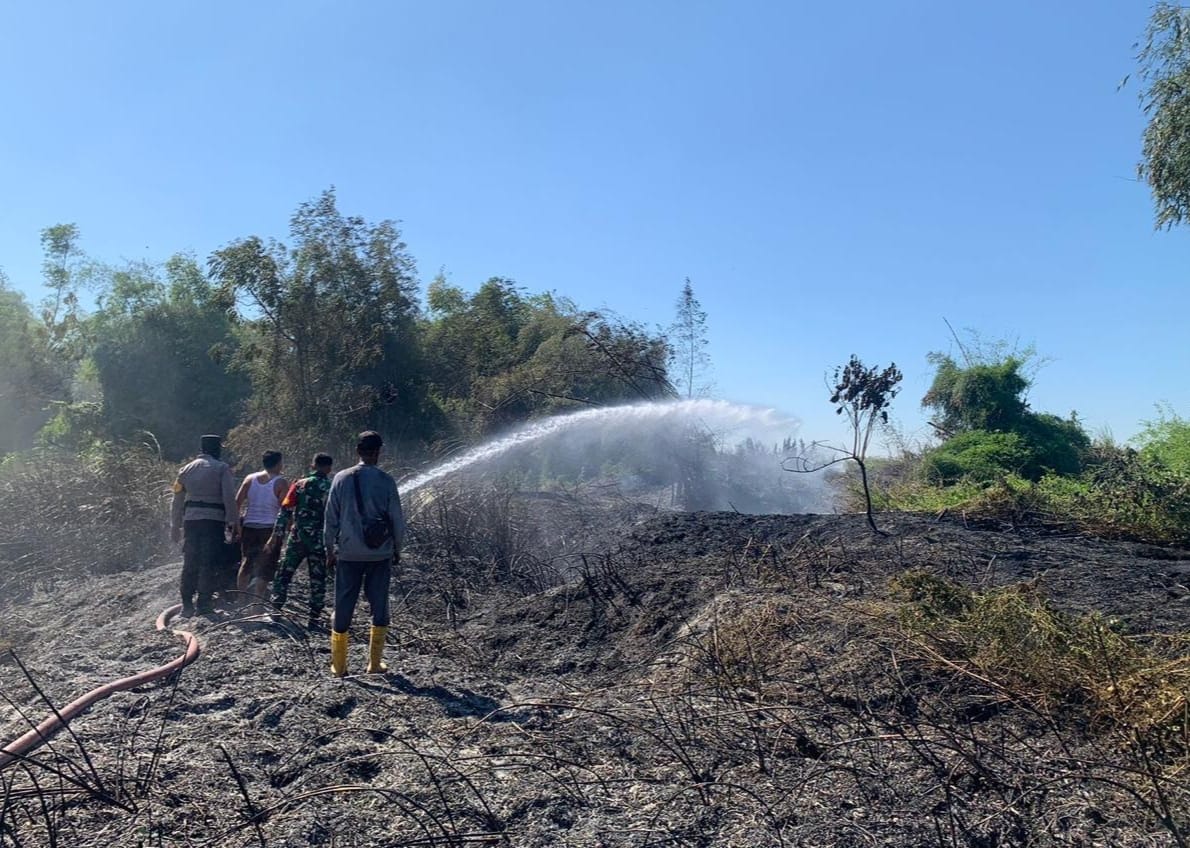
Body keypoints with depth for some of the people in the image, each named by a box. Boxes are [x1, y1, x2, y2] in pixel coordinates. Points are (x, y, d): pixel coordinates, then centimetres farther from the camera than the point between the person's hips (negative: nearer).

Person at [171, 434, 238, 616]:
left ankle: (187, 604, 13)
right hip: (214, 520, -5)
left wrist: (175, 527, 22)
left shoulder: (186, 469, 15)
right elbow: (229, 498, -10)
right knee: (211, 564, 1)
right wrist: (233, 522, -6)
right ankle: (203, 603, 0)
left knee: (190, 563, 11)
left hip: (190, 520, 5)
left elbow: (177, 501, 17)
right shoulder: (221, 468, -1)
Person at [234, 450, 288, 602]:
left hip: (249, 527, 5)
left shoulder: (250, 479, 6)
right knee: (265, 568, 1)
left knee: (246, 564, 18)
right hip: (270, 529, -5)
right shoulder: (281, 483, -7)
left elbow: (237, 503, 3)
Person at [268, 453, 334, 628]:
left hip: (297, 539, 1)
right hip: (319, 542, -1)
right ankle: (315, 618, 10)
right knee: (317, 581, 8)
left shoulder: (300, 485, 0)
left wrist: (275, 536, 1)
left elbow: (285, 512, -3)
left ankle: (275, 611, 15)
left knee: (283, 575, 15)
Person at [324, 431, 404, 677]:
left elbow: (331, 518, 0)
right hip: (380, 555, -1)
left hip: (348, 555, 1)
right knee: (379, 607, 10)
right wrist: (397, 550, 11)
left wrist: (330, 549, 11)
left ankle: (338, 665, 16)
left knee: (343, 608, 9)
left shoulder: (342, 479, -4)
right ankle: (375, 663, 14)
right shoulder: (386, 481, -7)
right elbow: (397, 520, -3)